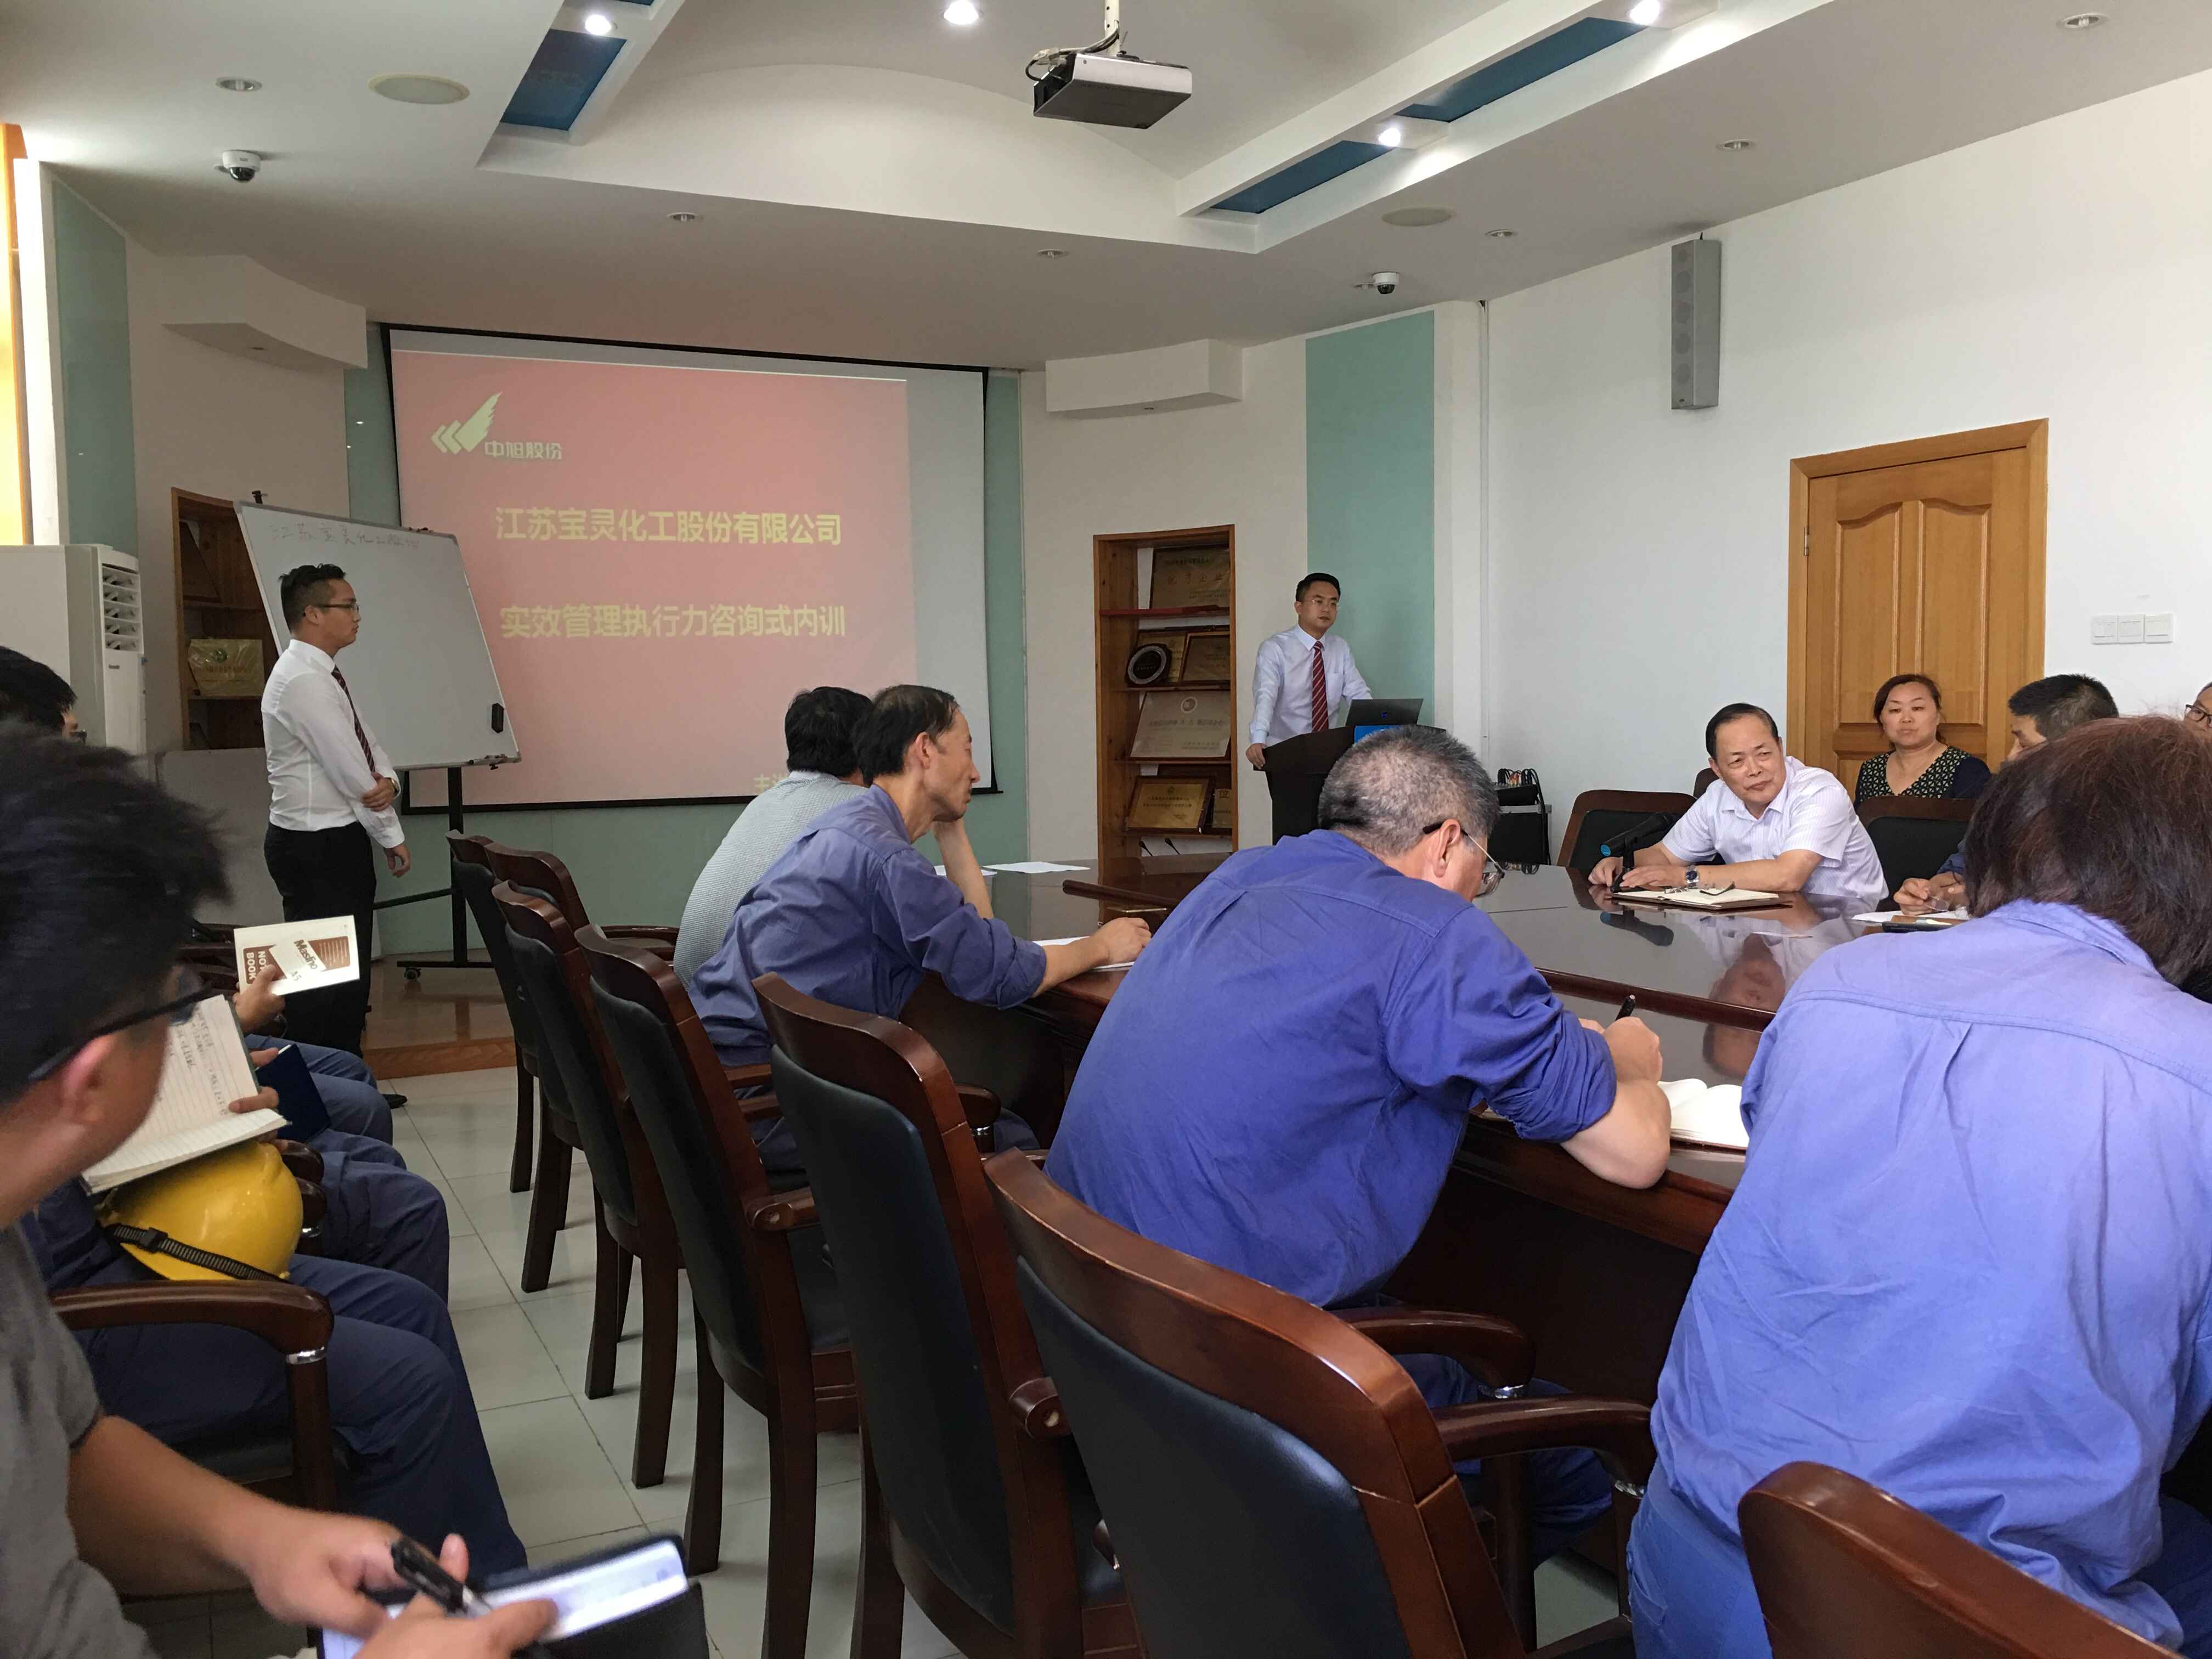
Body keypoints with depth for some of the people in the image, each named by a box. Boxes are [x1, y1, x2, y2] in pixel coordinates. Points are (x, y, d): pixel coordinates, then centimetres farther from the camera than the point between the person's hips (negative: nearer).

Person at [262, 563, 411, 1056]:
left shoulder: (323, 675, 13)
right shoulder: (303, 681, -18)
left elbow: (368, 750, 12)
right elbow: (351, 774, -18)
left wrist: (388, 783, -12)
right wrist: (393, 838, -7)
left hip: (338, 846, 10)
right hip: (316, 849, -10)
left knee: (351, 974, 14)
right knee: (326, 978, -6)